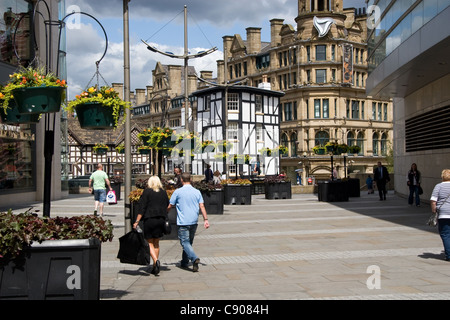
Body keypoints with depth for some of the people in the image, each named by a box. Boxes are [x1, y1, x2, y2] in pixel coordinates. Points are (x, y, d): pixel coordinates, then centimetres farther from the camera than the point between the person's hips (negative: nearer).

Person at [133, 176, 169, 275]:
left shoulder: (147, 192, -5)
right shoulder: (163, 192, 8)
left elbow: (142, 208, -9)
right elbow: (167, 206, 12)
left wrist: (137, 221, -8)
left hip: (149, 220, -4)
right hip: (161, 220, 4)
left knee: (150, 243, 5)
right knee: (156, 243, 14)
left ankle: (156, 261, -19)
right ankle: (155, 267, 15)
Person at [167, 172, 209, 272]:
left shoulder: (178, 192, -4)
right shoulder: (197, 192, 6)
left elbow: (169, 206, 2)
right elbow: (202, 206, 0)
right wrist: (206, 220, 0)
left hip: (183, 222, -5)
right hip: (194, 222, 5)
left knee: (185, 242, -7)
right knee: (189, 242, 16)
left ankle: (194, 258, -30)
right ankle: (184, 263, 23)